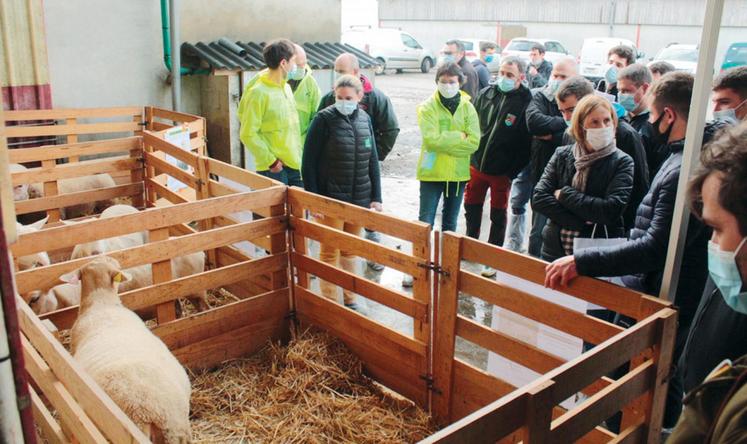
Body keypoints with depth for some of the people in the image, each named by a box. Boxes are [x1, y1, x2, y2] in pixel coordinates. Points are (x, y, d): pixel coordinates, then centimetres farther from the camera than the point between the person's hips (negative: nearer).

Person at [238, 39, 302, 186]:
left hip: (294, 164, 7)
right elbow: (248, 134, -14)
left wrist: (297, 156, 12)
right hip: (273, 168, -7)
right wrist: (270, 161, -14)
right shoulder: (258, 93, -14)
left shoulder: (286, 87, 10)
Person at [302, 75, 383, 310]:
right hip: (330, 200, -4)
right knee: (330, 252, 5)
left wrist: (376, 197, 5)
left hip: (358, 199, 5)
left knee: (350, 251, 16)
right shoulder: (324, 119, -9)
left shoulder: (364, 119, 5)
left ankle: (350, 299, 30)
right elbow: (309, 162, -9)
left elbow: (372, 161, 10)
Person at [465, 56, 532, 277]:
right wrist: (469, 154, 6)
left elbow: (526, 143, -12)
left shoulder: (526, 102, -13)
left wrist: (513, 172, -13)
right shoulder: (486, 94, 0)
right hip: (476, 165, 4)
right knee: (471, 207, 17)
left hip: (502, 171, -4)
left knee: (498, 215, 10)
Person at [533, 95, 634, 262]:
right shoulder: (562, 155, 1)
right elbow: (538, 198, -8)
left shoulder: (622, 162, -6)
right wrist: (582, 223, -16)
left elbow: (612, 209, -19)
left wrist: (564, 194, -13)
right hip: (555, 250, 3)